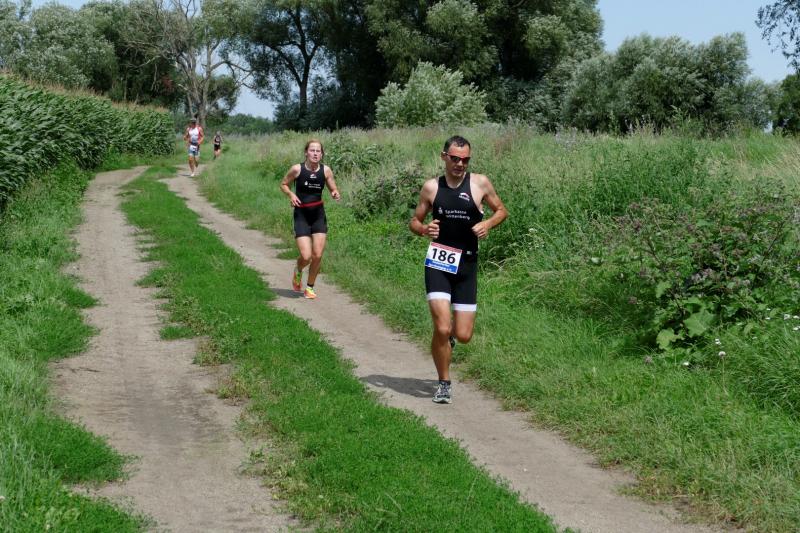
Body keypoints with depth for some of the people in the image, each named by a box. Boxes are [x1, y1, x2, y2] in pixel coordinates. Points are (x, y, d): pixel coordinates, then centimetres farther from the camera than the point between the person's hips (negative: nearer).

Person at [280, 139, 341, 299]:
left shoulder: (326, 170, -4)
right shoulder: (297, 169, -10)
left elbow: (334, 189, 7)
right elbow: (283, 184, 4)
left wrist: (335, 194, -16)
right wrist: (291, 194, -15)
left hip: (319, 215, 3)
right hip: (301, 215, -3)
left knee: (317, 255, -1)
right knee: (306, 256, -12)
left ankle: (310, 287, 20)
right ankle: (298, 271, 25)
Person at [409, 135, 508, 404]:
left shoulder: (480, 183, 0)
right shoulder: (431, 187, 3)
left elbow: (502, 210, 12)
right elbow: (414, 220, 11)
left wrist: (488, 223, -9)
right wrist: (423, 229, -12)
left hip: (467, 264, 1)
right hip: (438, 263, -1)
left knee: (463, 336, 1)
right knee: (441, 329, -14)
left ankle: (448, 332, 40)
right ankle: (444, 383, 6)